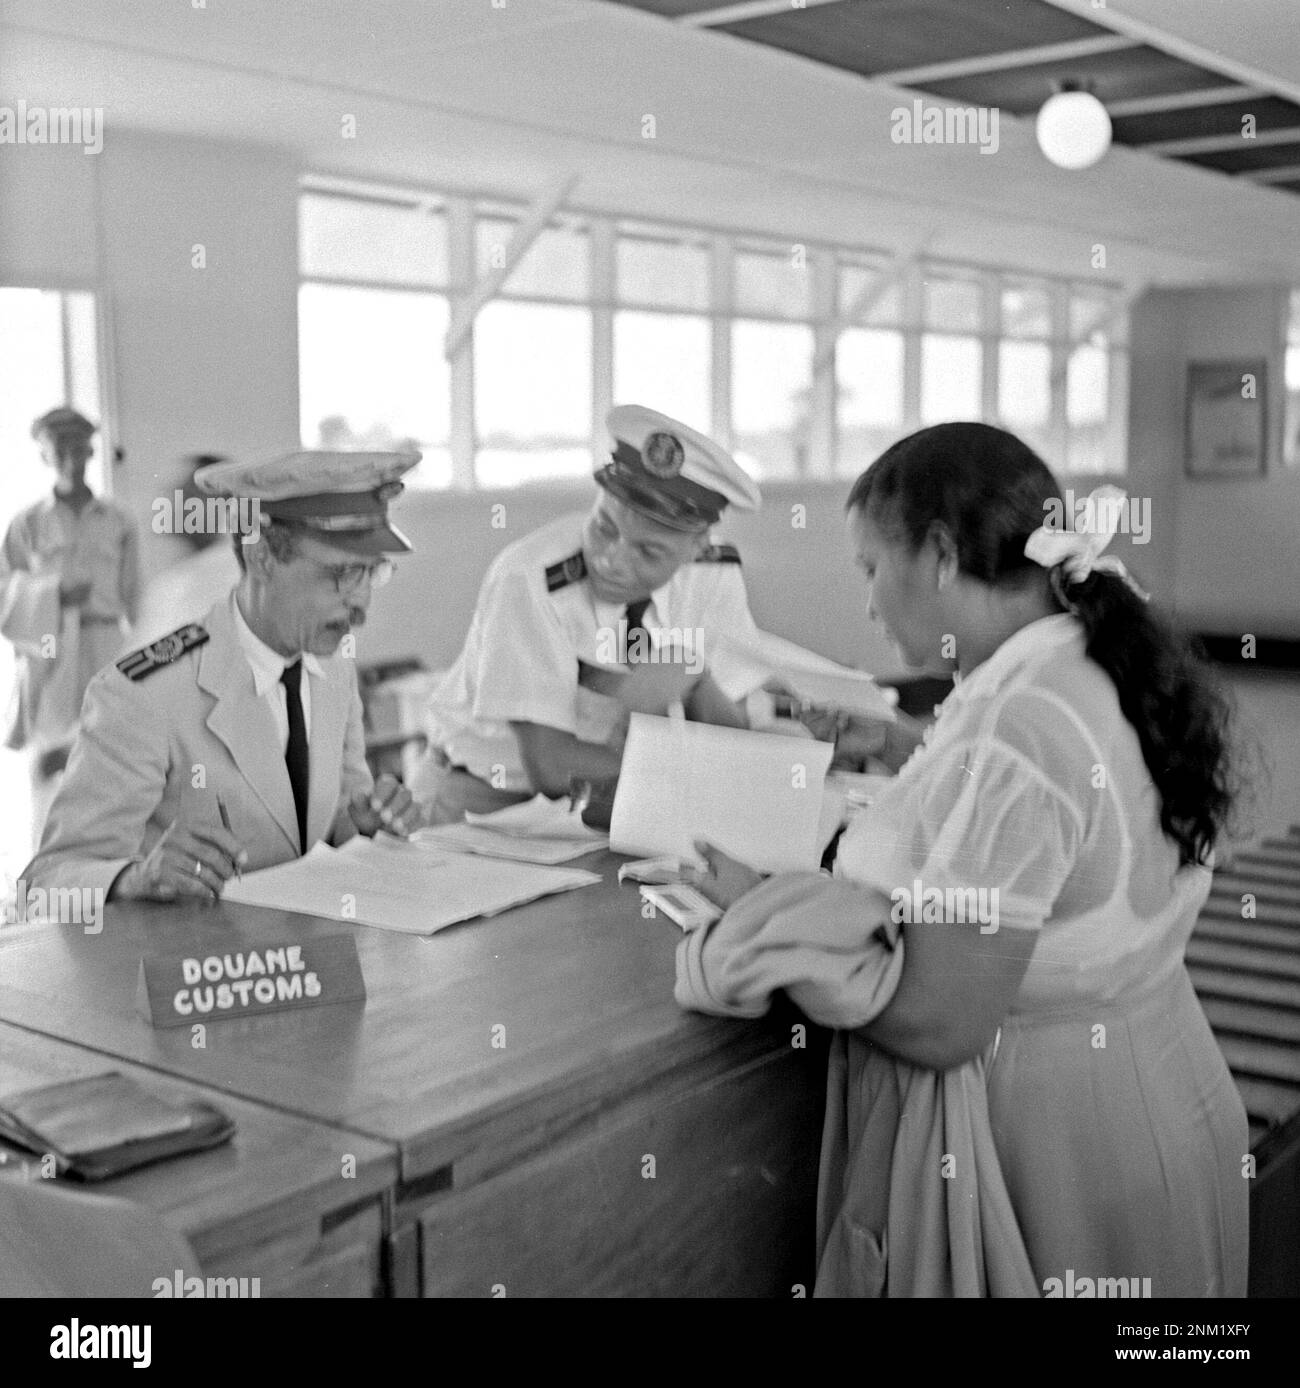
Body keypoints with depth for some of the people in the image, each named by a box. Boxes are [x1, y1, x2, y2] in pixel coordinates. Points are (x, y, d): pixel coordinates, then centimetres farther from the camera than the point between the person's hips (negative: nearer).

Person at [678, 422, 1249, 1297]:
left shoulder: (1009, 739, -28)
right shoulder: (1115, 667, 0)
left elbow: (939, 1027, -24)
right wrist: (893, 902, -10)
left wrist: (762, 912, -11)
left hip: (1052, 1145, -8)